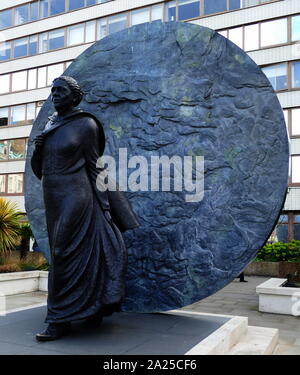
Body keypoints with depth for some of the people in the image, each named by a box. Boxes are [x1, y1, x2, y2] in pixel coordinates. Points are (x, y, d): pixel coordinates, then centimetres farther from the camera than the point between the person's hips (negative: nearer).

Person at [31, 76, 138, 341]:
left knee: (66, 253, -6)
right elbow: (41, 166, 17)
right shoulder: (51, 124, 14)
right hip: (53, 197, 7)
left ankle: (61, 320, 3)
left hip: (74, 195, -7)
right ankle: (94, 306, 27)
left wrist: (102, 205, -6)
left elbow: (94, 167, -4)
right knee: (82, 251, 13)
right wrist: (39, 148, -4)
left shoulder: (86, 125, -5)